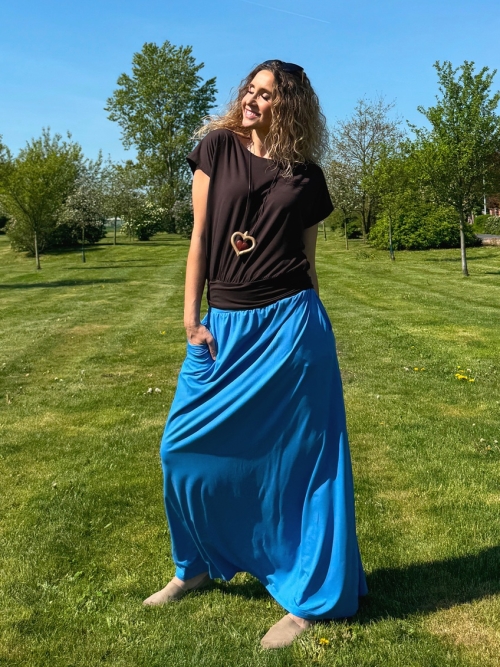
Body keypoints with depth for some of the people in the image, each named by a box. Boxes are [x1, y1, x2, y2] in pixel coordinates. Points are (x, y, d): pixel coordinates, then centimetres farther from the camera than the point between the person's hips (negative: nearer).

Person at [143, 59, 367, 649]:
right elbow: (200, 236, 3)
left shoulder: (306, 176, 5)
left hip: (289, 324, -2)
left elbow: (307, 260, 10)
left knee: (299, 457, 3)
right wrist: (191, 318, -2)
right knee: (185, 449, 6)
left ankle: (311, 597, 20)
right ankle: (198, 566, 33)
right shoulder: (217, 148, 6)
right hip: (222, 325, 2)